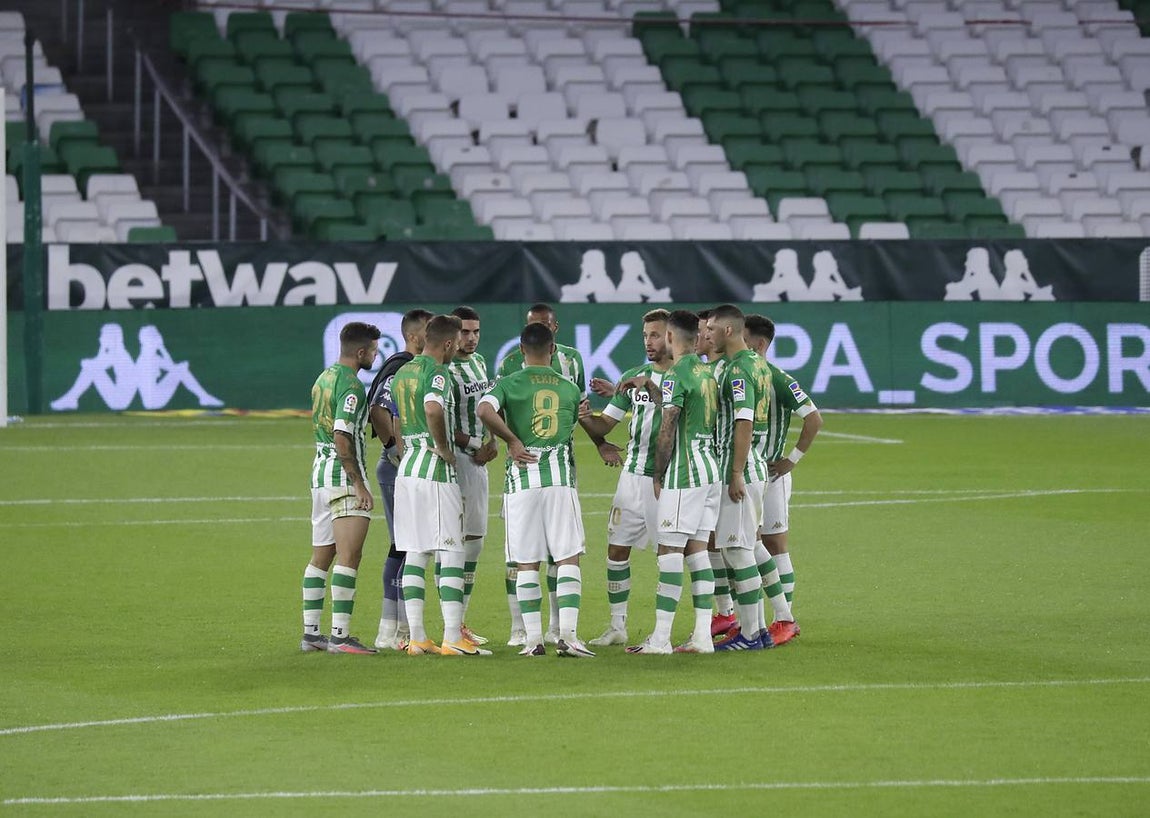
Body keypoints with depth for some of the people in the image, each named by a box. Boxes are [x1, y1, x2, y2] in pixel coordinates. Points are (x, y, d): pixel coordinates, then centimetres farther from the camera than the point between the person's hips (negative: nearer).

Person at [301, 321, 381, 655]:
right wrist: (359, 484, -21)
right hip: (343, 476, -10)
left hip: (320, 470, 10)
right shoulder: (351, 386, -15)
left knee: (321, 557, 13)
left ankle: (311, 631, 15)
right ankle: (340, 635, -16)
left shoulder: (325, 377, 14)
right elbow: (341, 437, -22)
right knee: (349, 556, -11)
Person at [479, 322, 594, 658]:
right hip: (561, 478, 1)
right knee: (569, 559, 0)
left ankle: (533, 639, 1)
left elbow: (485, 410, -17)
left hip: (522, 478, -1)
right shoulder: (569, 389, 10)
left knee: (526, 564, 4)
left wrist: (512, 440, -7)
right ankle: (568, 634, -11)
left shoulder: (509, 383, 1)